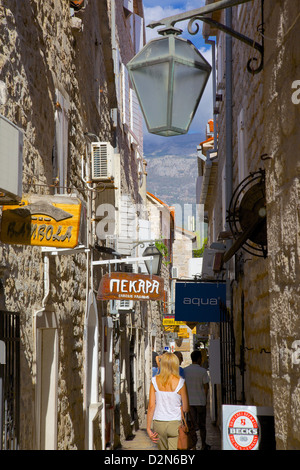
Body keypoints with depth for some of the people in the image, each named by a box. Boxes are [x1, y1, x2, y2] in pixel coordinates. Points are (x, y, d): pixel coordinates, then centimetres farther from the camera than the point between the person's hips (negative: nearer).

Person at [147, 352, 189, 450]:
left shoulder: (155, 381, -3)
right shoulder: (180, 382, -8)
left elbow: (151, 406, -4)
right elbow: (185, 409, -3)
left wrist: (148, 428, 1)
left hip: (158, 423, 3)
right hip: (175, 423, -3)